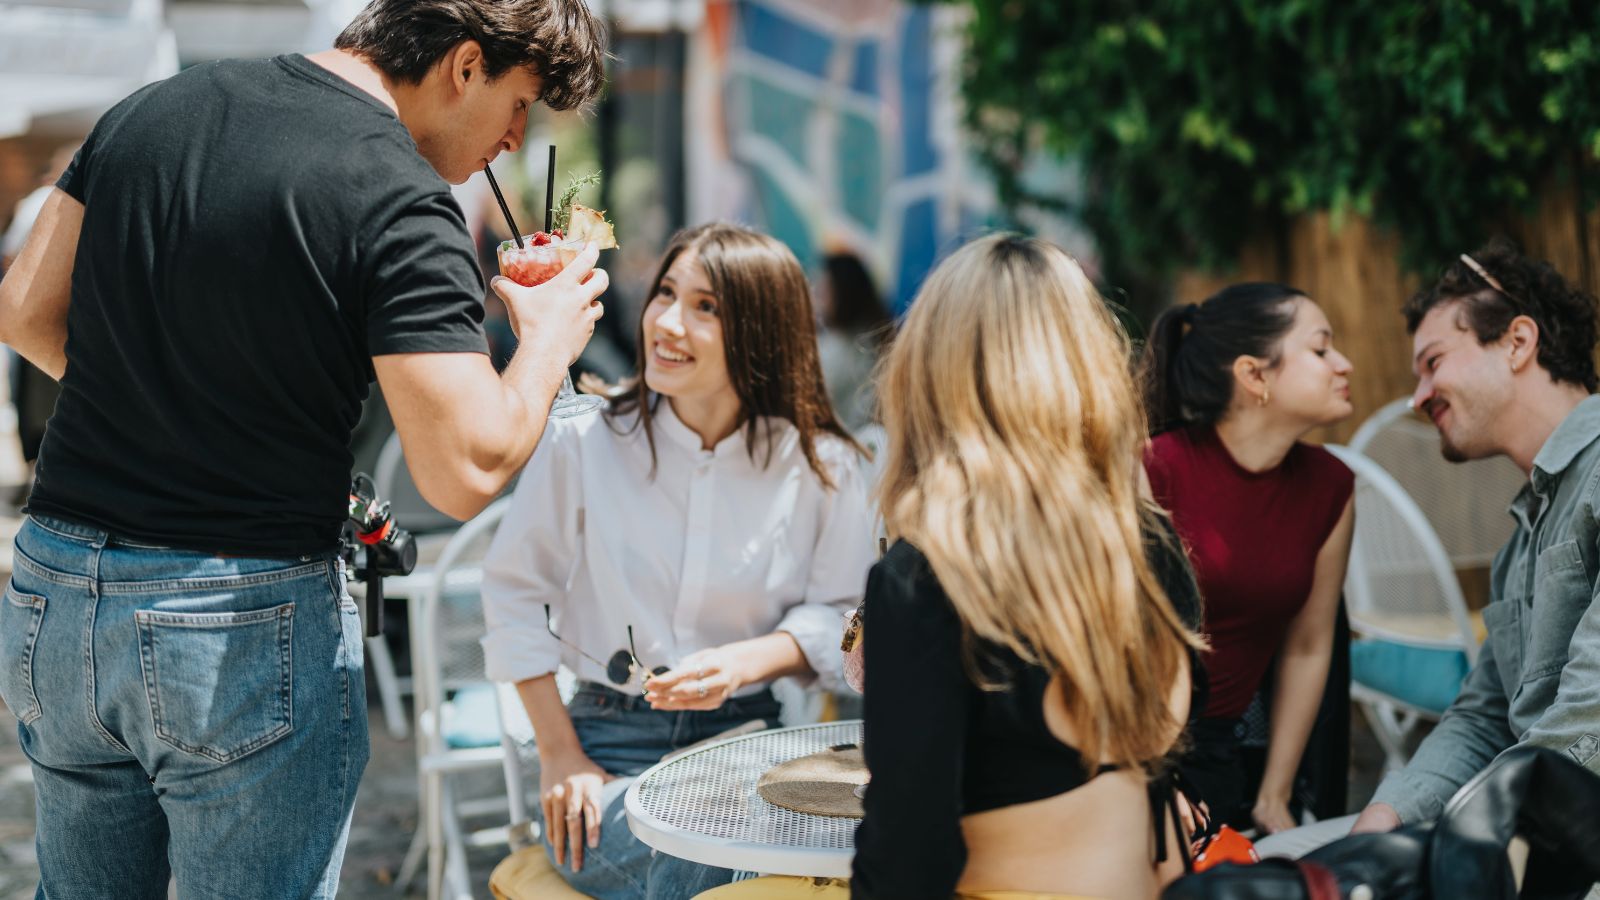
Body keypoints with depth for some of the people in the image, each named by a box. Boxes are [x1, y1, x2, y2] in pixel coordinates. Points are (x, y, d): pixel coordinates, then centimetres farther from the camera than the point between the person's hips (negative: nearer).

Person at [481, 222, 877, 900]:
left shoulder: (821, 467, -3)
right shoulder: (584, 440, -5)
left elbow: (839, 615, 4)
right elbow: (514, 589, 4)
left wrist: (745, 661, -18)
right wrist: (559, 755, 0)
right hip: (611, 747, -1)